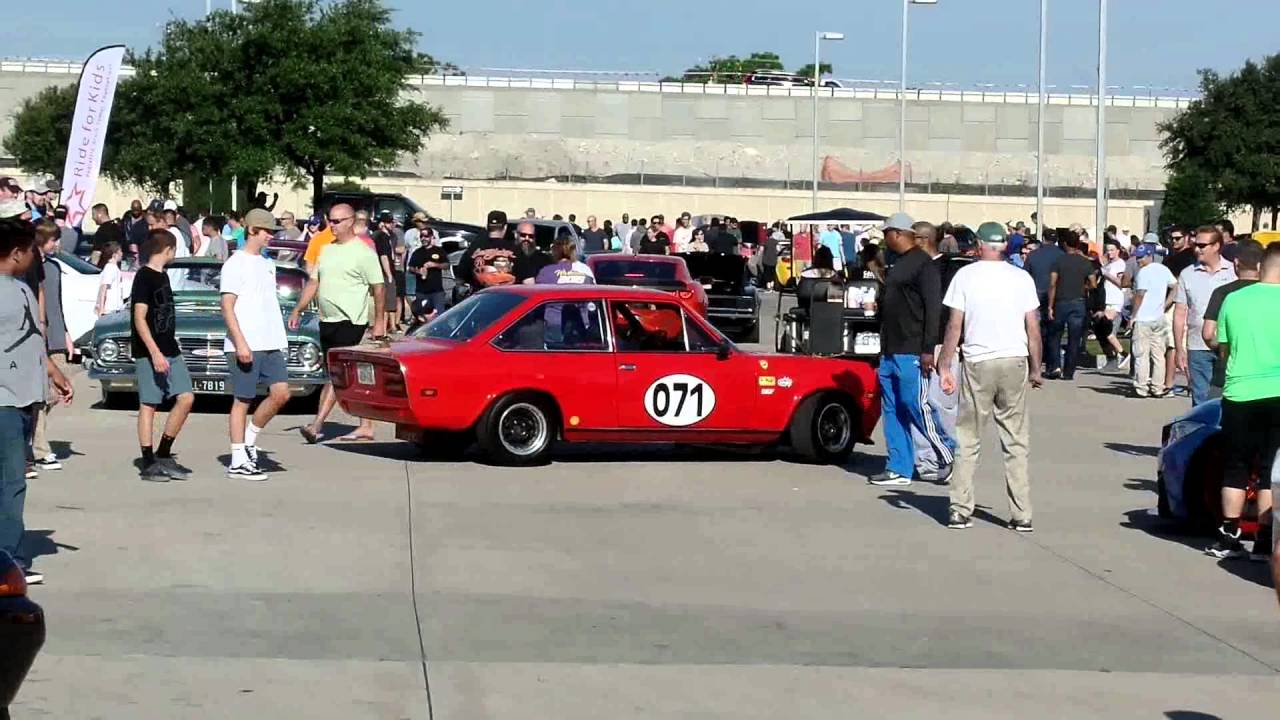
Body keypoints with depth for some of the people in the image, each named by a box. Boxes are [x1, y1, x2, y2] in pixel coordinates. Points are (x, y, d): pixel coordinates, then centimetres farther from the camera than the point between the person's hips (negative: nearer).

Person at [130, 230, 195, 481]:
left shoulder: (162, 276, 15)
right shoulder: (144, 277, -11)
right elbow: (139, 317, -17)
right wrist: (155, 353, -24)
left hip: (170, 350, 8)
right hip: (149, 352, -8)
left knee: (186, 398, 1)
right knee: (148, 404, -3)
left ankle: (163, 456, 10)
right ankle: (149, 464, 2)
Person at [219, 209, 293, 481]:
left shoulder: (267, 264, 16)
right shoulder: (235, 264, -7)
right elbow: (227, 307, -12)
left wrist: (281, 340, 17)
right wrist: (240, 343, -19)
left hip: (271, 344, 7)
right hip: (244, 346, -7)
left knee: (280, 393, -3)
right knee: (242, 400, -2)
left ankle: (249, 438, 15)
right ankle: (238, 461, 3)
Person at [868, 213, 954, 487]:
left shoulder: (923, 264, -10)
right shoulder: (898, 264, 18)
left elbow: (933, 308, -16)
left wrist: (928, 349, -21)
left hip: (911, 353, -9)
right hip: (890, 352, 9)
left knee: (916, 407, -8)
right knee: (892, 410, 7)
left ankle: (950, 457, 5)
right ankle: (899, 469, 10)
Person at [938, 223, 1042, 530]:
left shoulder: (965, 276, -1)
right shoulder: (1022, 278, 4)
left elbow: (954, 326, -4)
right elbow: (1033, 329, 4)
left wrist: (946, 368, 0)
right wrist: (1036, 369, 13)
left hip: (978, 363, -2)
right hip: (1015, 361, 2)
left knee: (968, 441, 6)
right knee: (1016, 442, 6)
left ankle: (960, 511, 4)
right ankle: (1021, 514, 5)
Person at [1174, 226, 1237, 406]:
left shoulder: (1234, 272, 1)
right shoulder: (1187, 275, 5)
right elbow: (1180, 314, 6)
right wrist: (1180, 349, 1)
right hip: (1197, 348, 1)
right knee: (1200, 400, 4)